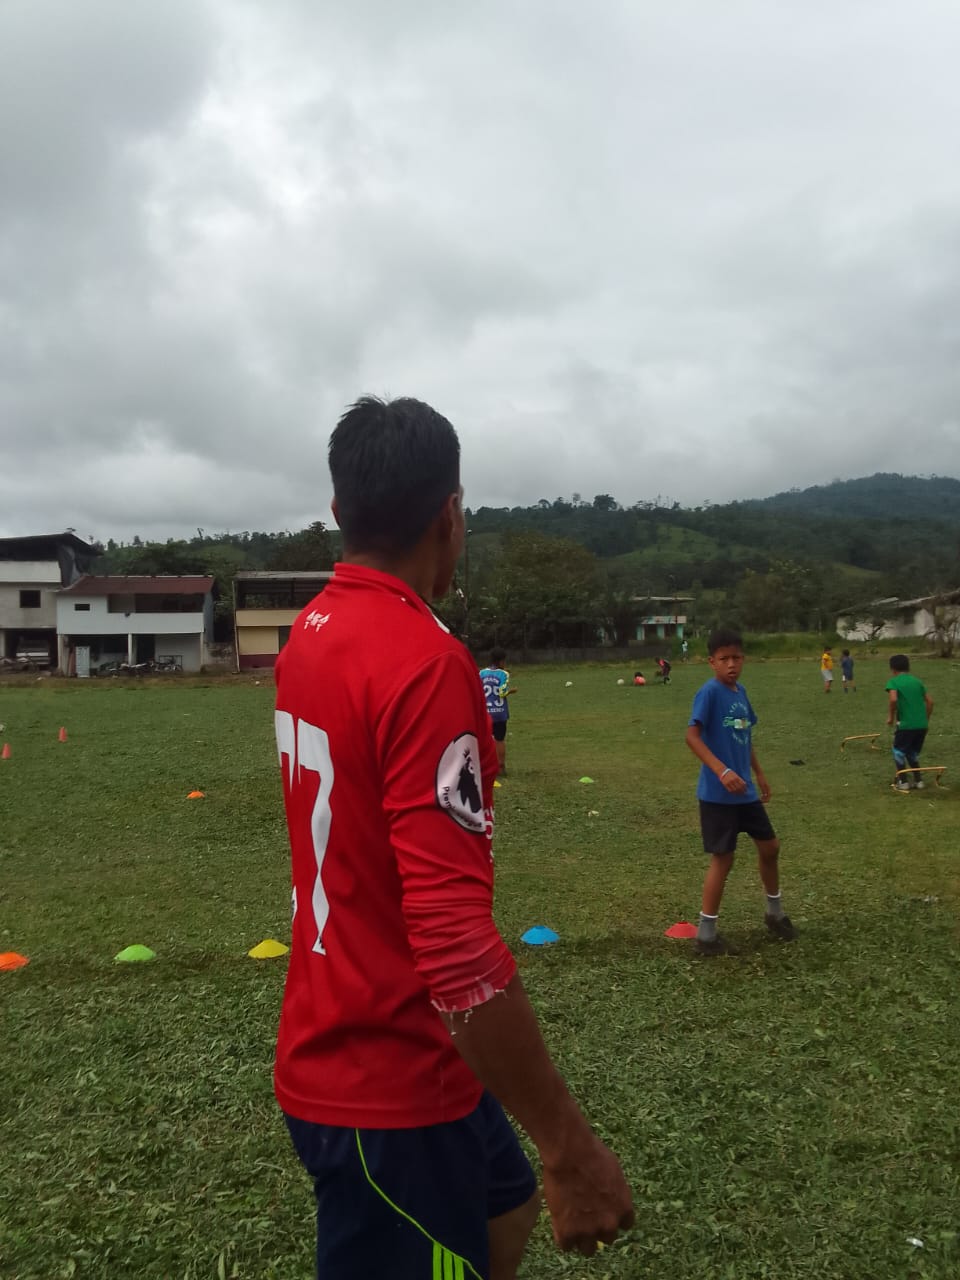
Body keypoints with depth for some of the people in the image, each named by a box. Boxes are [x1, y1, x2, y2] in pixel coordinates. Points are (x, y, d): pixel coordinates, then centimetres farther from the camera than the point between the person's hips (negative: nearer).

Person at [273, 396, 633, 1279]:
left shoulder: (310, 634, 2)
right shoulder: (426, 661, -26)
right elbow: (458, 942, -30)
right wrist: (572, 1146, -23)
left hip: (337, 1048, 9)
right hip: (391, 1084, -8)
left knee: (507, 1206, 27)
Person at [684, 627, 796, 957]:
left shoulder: (740, 691, 8)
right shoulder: (709, 692, -17)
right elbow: (692, 736, -25)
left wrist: (759, 773, 23)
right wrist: (722, 772, -33)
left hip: (745, 790, 8)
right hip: (717, 793, -8)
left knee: (770, 846, 17)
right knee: (723, 858, -1)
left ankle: (775, 913, 39)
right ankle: (705, 933, 11)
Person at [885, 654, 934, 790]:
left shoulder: (893, 682, -3)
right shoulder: (917, 681, 13)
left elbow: (893, 699, -21)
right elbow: (930, 701, 11)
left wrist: (890, 716, -7)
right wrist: (926, 720, 21)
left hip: (906, 724, -5)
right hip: (922, 724, 6)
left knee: (899, 752, 14)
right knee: (913, 753, 23)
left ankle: (903, 782, 14)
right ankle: (918, 780, 23)